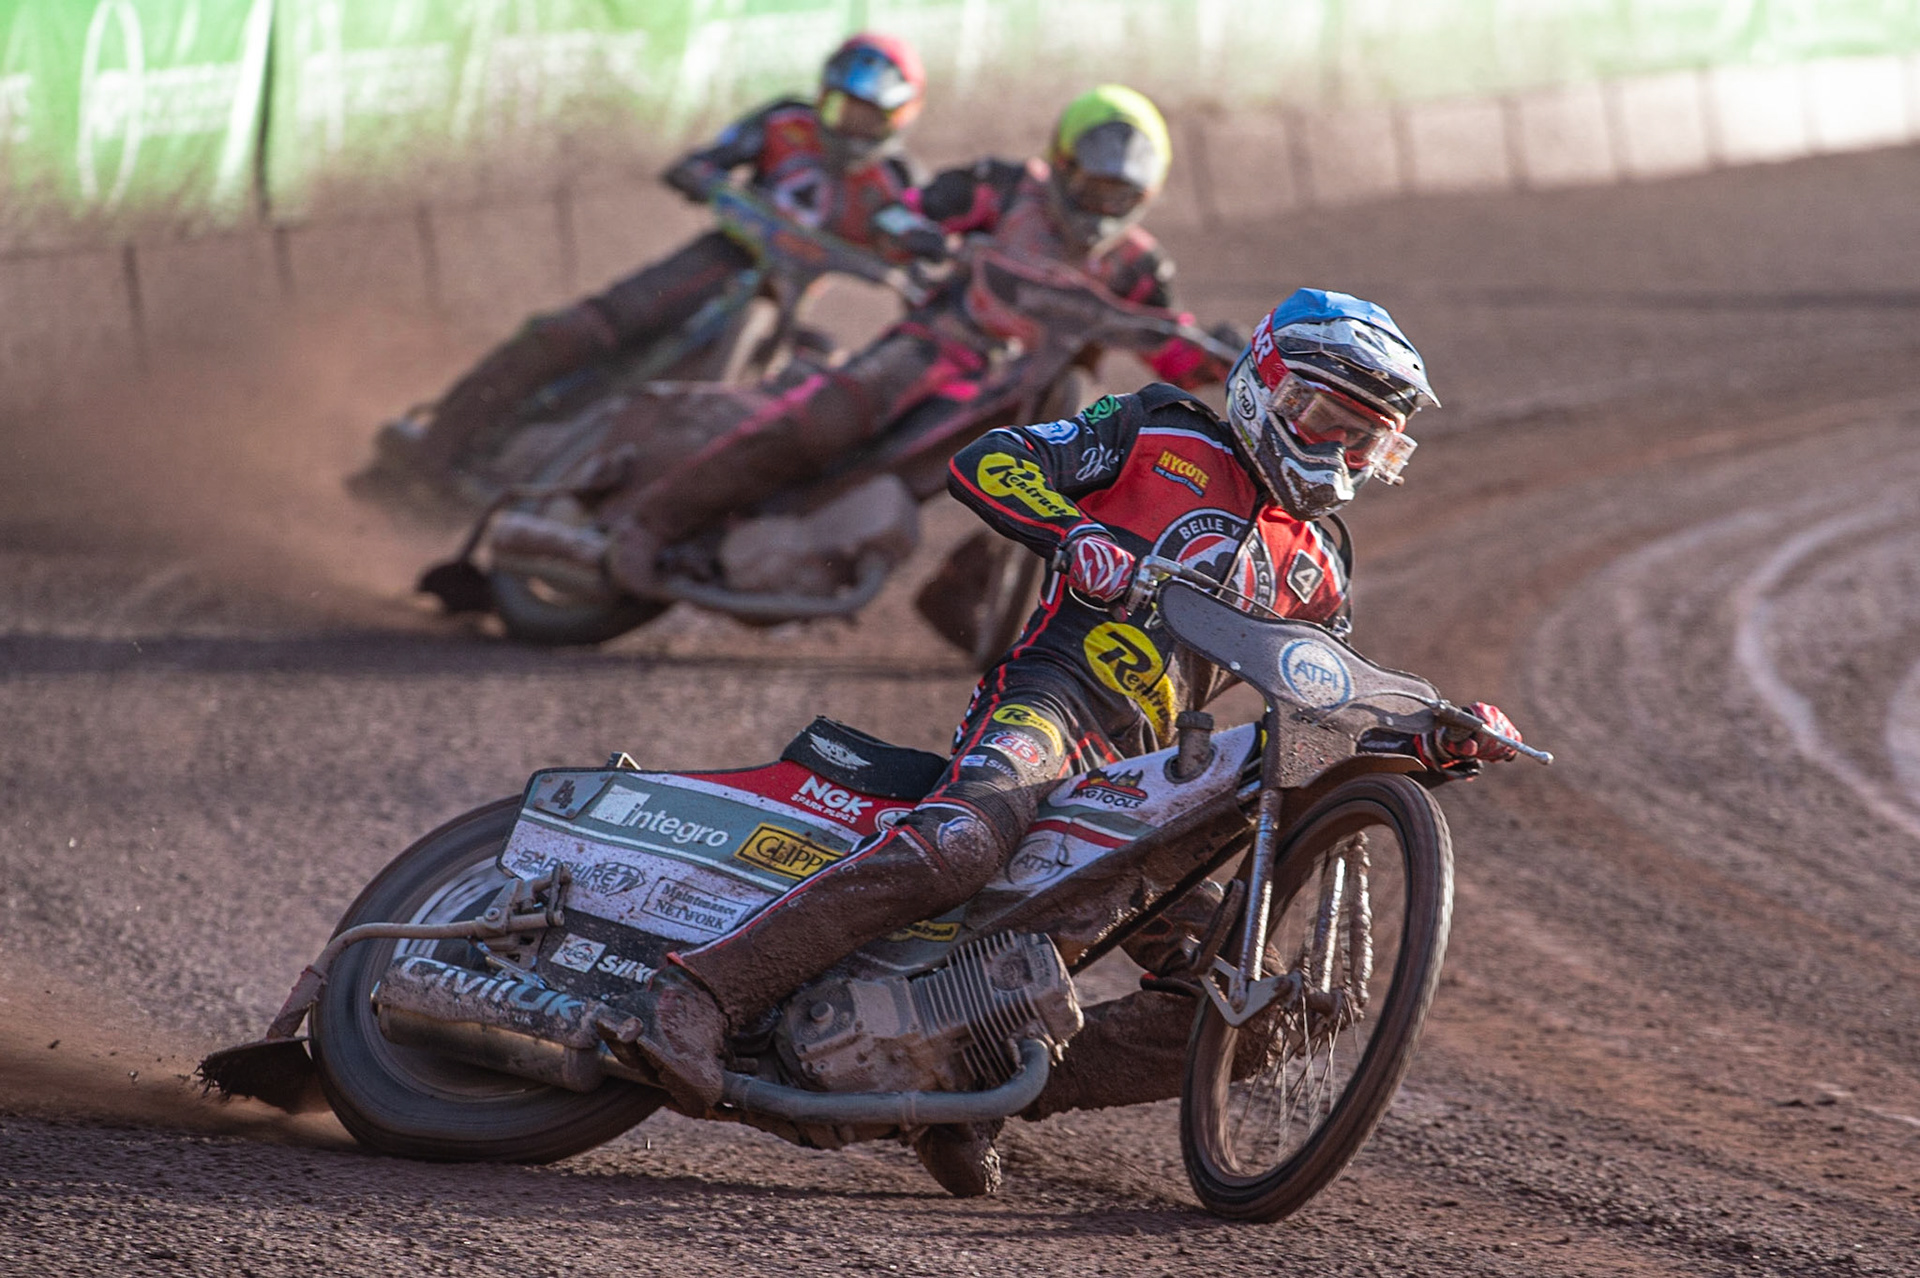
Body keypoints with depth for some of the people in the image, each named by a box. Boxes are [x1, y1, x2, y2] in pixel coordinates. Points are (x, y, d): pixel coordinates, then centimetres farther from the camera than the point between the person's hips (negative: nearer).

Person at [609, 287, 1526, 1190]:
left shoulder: (1314, 571, 26)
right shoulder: (1161, 436, 9)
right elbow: (983, 465, -1)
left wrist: (1442, 743, 9)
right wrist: (1080, 542, -17)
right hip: (1052, 699, -7)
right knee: (957, 847, -38)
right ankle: (698, 995, -39)